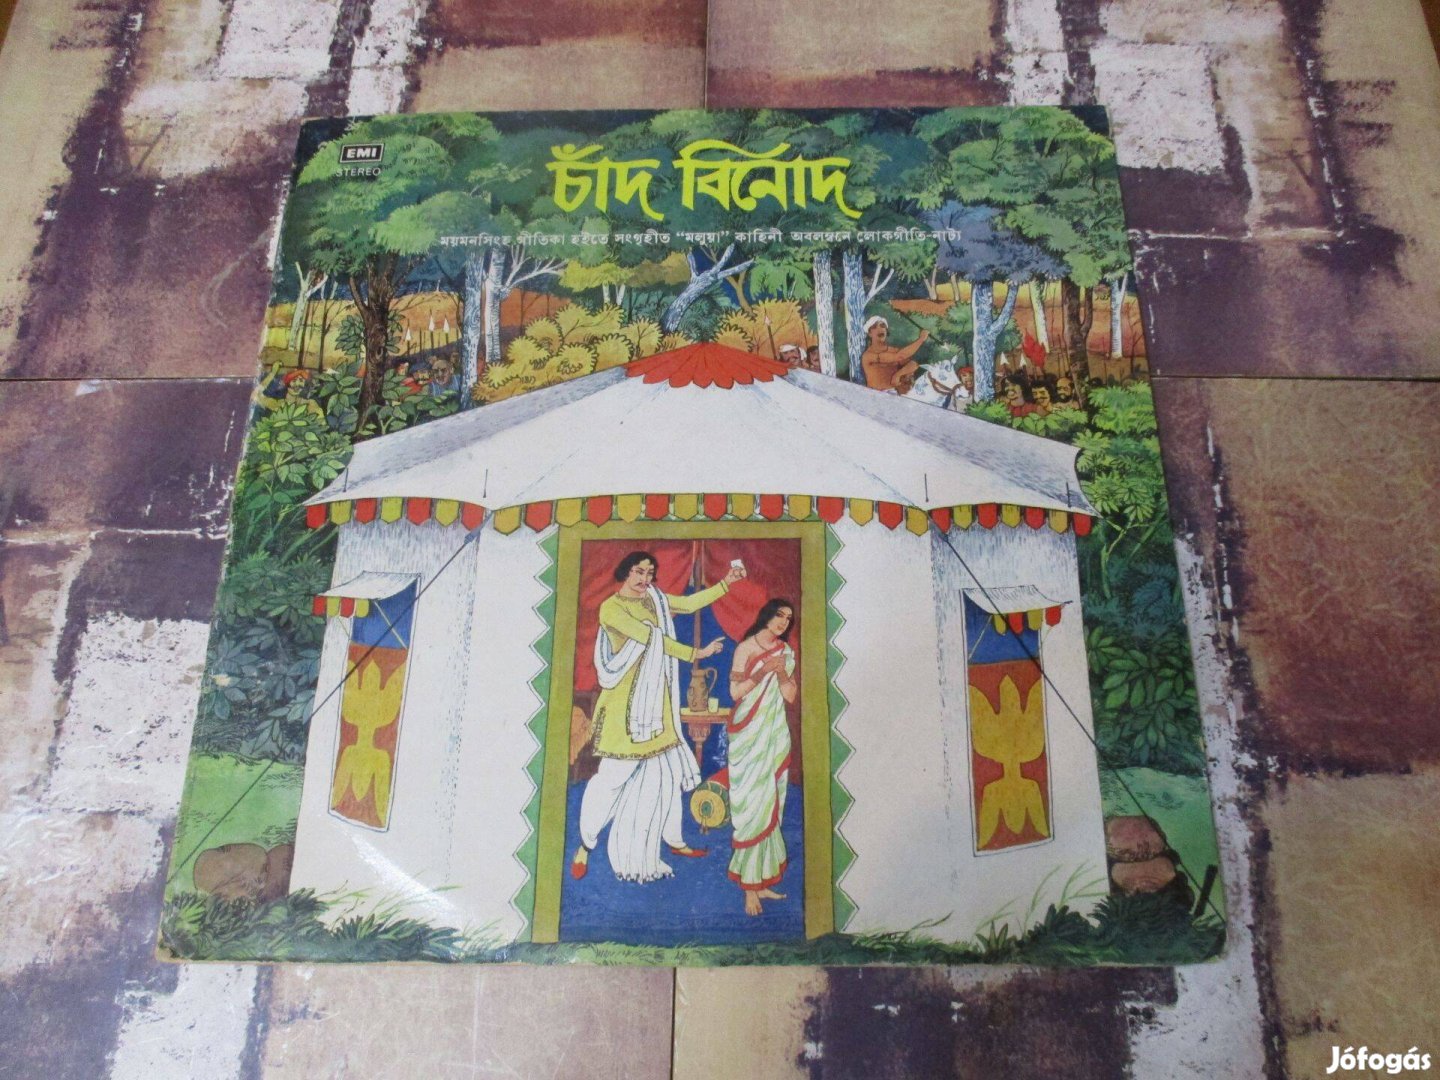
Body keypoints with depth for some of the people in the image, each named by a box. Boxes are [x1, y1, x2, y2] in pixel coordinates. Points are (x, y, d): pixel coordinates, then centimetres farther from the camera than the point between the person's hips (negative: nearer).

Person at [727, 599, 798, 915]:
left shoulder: (786, 652, 11)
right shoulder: (746, 648, -4)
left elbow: (790, 696, 7)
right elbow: (735, 691, -10)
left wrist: (781, 672, -10)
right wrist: (763, 670, -19)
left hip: (775, 734, 5)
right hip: (749, 735, -5)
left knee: (770, 806, 6)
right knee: (753, 806, -7)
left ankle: (762, 881, 12)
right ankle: (749, 887, -3)